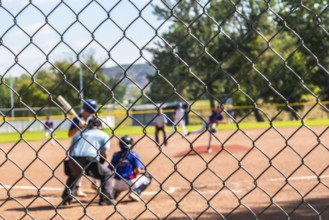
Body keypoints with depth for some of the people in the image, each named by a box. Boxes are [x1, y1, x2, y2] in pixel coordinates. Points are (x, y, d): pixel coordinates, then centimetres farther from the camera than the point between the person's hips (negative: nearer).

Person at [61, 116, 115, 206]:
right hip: (89, 161, -4)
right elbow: (103, 154, 8)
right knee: (107, 173, 19)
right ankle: (106, 198, 6)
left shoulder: (78, 134, 28)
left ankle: (66, 198, 29)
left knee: (73, 175, 37)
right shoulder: (104, 135, 17)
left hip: (73, 162, 4)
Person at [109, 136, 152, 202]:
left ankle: (113, 192, 8)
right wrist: (144, 171, 9)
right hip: (131, 182, -5)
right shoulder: (134, 155, -5)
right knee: (148, 177, 16)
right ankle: (135, 193, -4)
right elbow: (138, 170, -14)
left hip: (118, 184, 5)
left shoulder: (116, 155, 6)